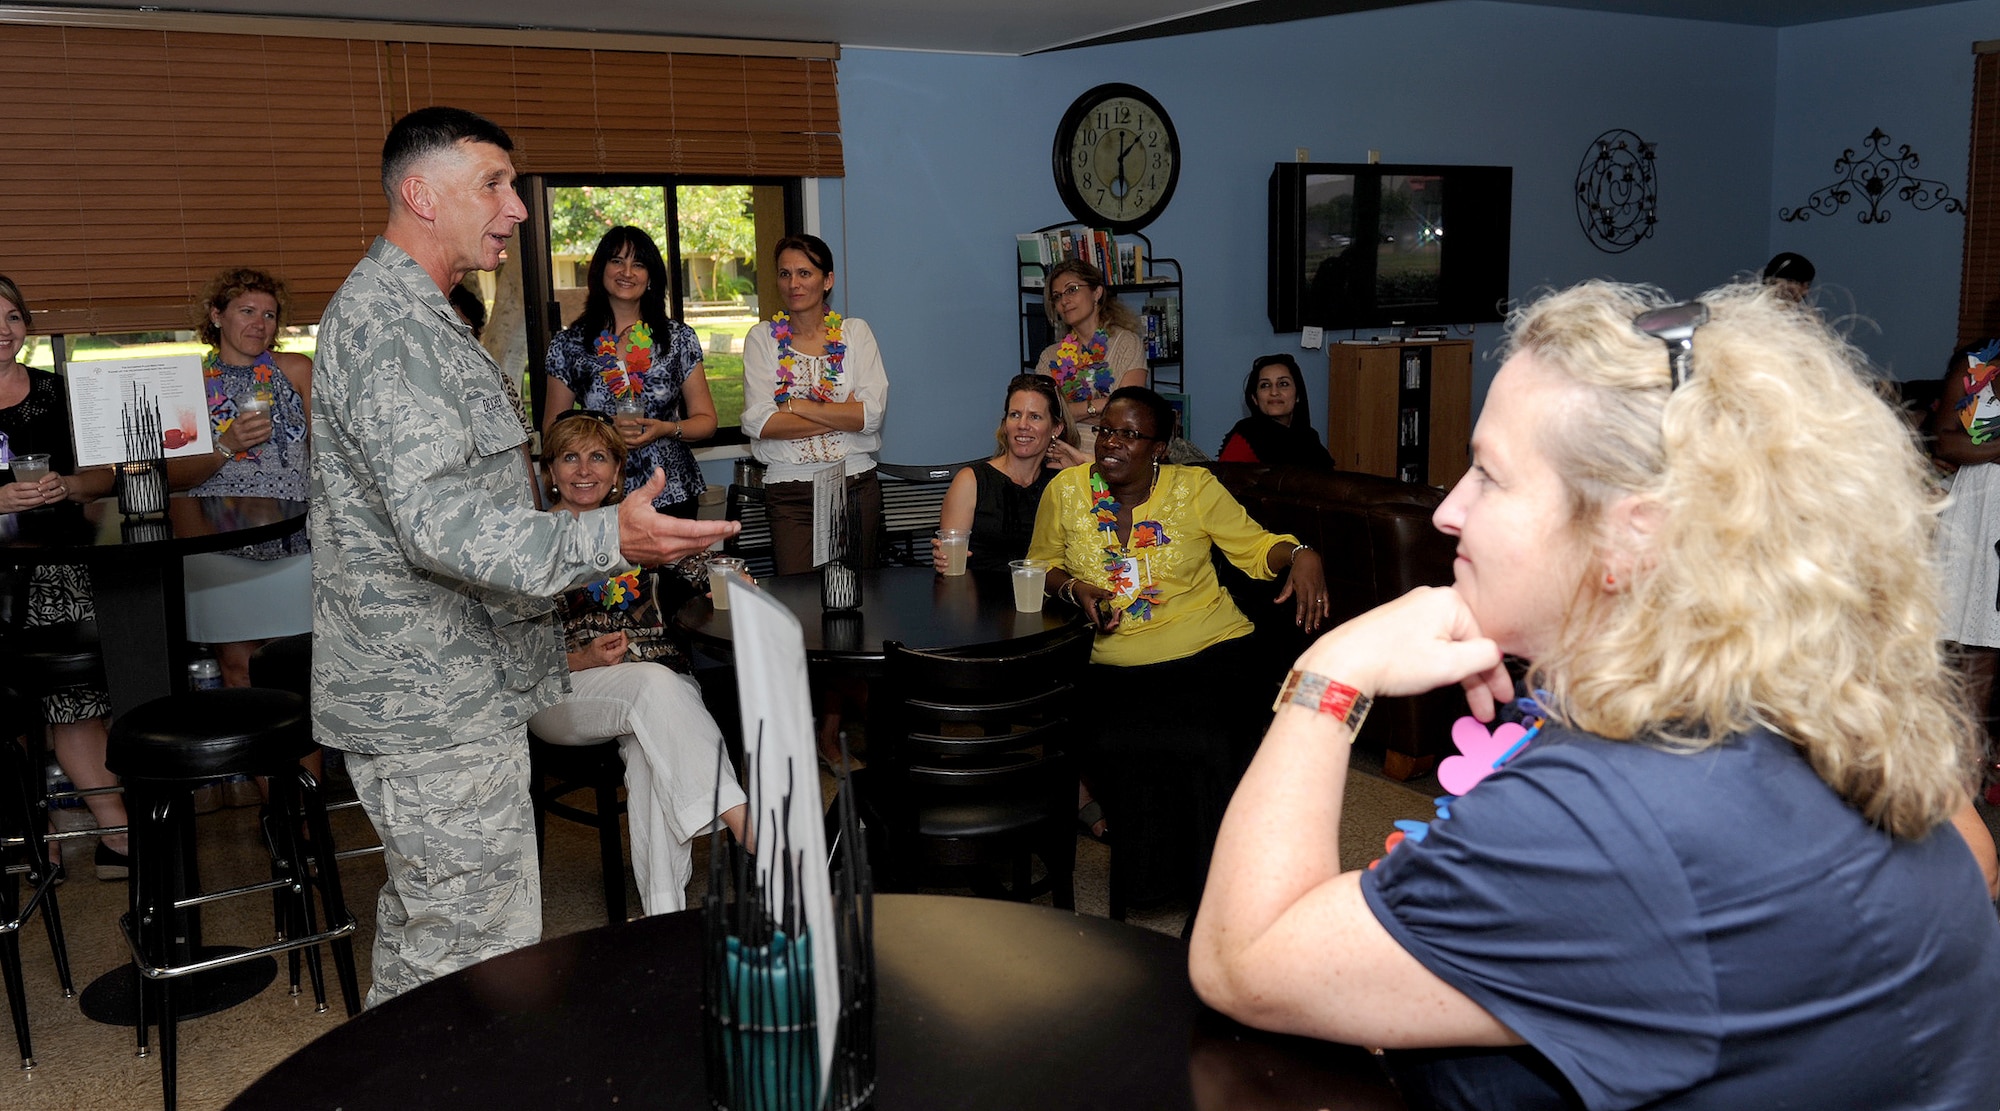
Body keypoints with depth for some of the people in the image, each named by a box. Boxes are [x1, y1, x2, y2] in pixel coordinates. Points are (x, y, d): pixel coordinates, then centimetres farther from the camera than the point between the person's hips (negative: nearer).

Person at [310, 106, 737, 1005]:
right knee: (482, 956, -4)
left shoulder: (409, 312, 17)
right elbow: (436, 519, -30)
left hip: (430, 693, 11)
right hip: (436, 706, -11)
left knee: (421, 928, 22)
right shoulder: (386, 321, -19)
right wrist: (605, 540, -42)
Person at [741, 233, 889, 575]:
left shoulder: (855, 332, 5)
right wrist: (842, 416, -9)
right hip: (789, 491, 0)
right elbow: (758, 422, -8)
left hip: (855, 484, 1)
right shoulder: (762, 338, 5)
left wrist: (795, 406, -9)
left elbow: (872, 413, -8)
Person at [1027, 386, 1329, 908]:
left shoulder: (1195, 488, 2)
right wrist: (1073, 587, -6)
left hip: (1211, 654, -1)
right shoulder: (1066, 490, 5)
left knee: (1209, 750, -28)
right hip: (1113, 668, 1)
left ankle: (1211, 887, -2)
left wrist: (1301, 555, -16)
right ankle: (1147, 870, 2)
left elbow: (1255, 546, 5)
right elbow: (1042, 562, 16)